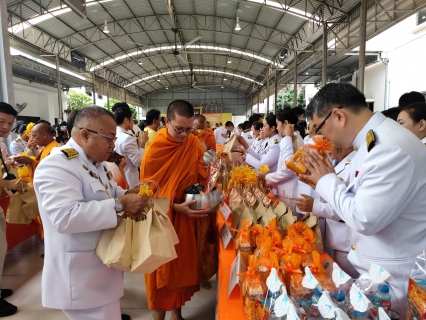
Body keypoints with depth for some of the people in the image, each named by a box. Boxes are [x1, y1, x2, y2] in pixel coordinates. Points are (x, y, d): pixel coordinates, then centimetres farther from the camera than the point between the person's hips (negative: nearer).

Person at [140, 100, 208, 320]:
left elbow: (201, 177, 4)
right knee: (162, 267, 9)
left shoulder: (194, 144, -4)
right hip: (162, 218, -4)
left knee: (183, 264, 16)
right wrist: (175, 206, -20)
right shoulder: (155, 149, -15)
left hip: (187, 218, 4)